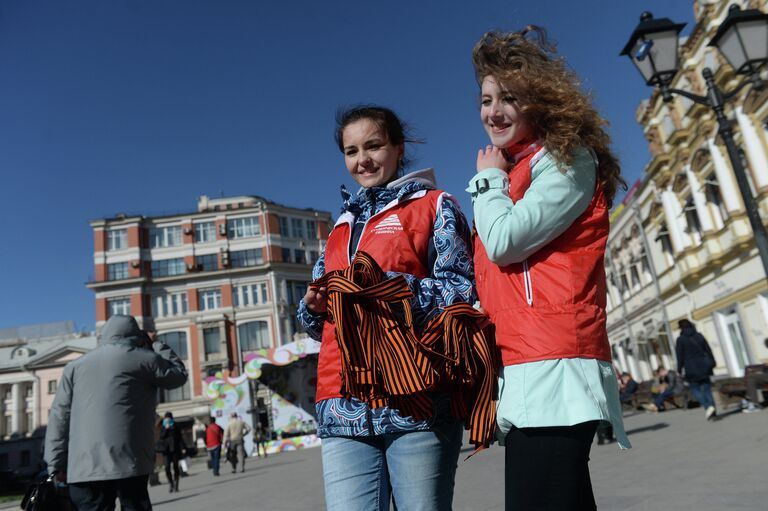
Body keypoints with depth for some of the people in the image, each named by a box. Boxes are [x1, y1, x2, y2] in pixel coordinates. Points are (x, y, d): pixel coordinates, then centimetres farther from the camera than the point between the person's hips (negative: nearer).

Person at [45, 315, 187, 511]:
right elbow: (179, 374, 18)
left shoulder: (75, 366, 14)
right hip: (128, 463, -3)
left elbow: (59, 417, 11)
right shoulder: (144, 359, 4)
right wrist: (155, 345, 27)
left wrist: (57, 463, 13)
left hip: (83, 466, 3)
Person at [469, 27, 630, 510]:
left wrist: (489, 179, 1)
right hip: (526, 366, 9)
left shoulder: (565, 159, -1)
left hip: (550, 364, -9)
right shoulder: (517, 170, 23)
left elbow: (504, 241, -15)